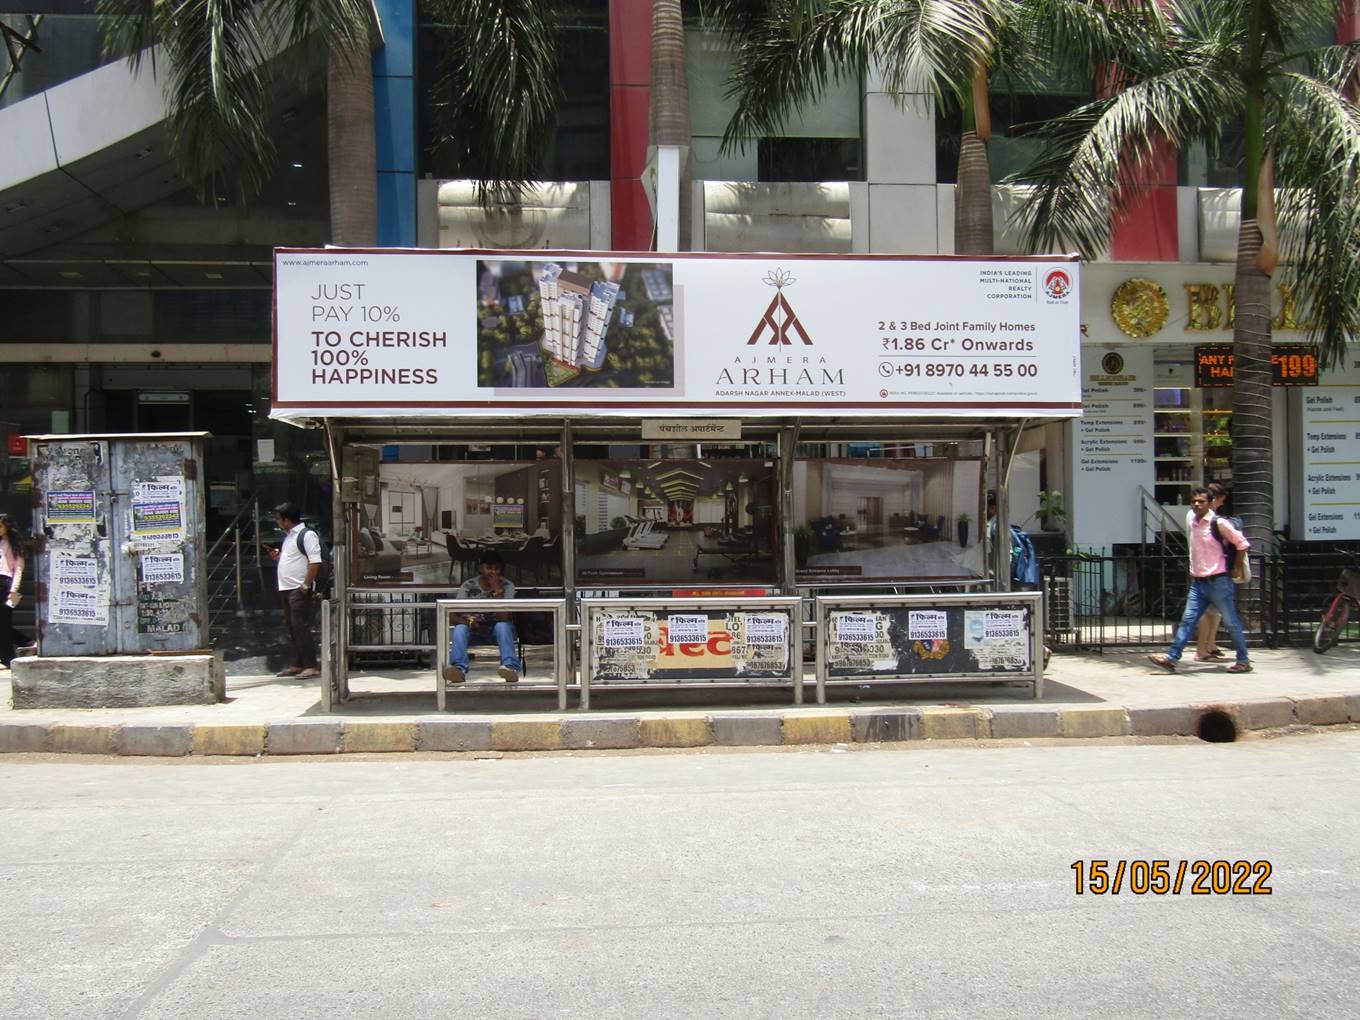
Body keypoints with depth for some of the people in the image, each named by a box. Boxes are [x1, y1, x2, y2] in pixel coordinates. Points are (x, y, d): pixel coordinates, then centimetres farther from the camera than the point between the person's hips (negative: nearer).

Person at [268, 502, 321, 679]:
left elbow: (315, 562, -18)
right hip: (285, 589, 10)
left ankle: (311, 666, -8)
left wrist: (306, 585, -20)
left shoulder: (307, 534, -10)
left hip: (299, 590, -10)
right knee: (292, 629, 12)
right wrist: (277, 556, 10)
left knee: (301, 628, -10)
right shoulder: (288, 536, 20)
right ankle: (297, 665, 18)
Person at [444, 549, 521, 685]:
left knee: (503, 626, -35)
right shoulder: (468, 586, -4)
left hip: (496, 630, -1)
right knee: (459, 629, -31)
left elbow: (504, 617, -21)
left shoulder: (507, 587, -7)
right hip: (474, 631, 1)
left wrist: (497, 590, -26)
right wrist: (470, 623, -28)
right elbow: (453, 617, -9)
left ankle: (511, 668, -53)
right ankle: (459, 670, -51)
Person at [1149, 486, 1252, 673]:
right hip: (1198, 582, 6)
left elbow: (1242, 544, -8)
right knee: (1187, 620, 1)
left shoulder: (1219, 523, -13)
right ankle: (1172, 657, -2)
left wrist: (1235, 568, -1)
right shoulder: (1190, 519, 7)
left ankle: (1244, 661, 13)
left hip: (1218, 582, -6)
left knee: (1231, 622, 3)